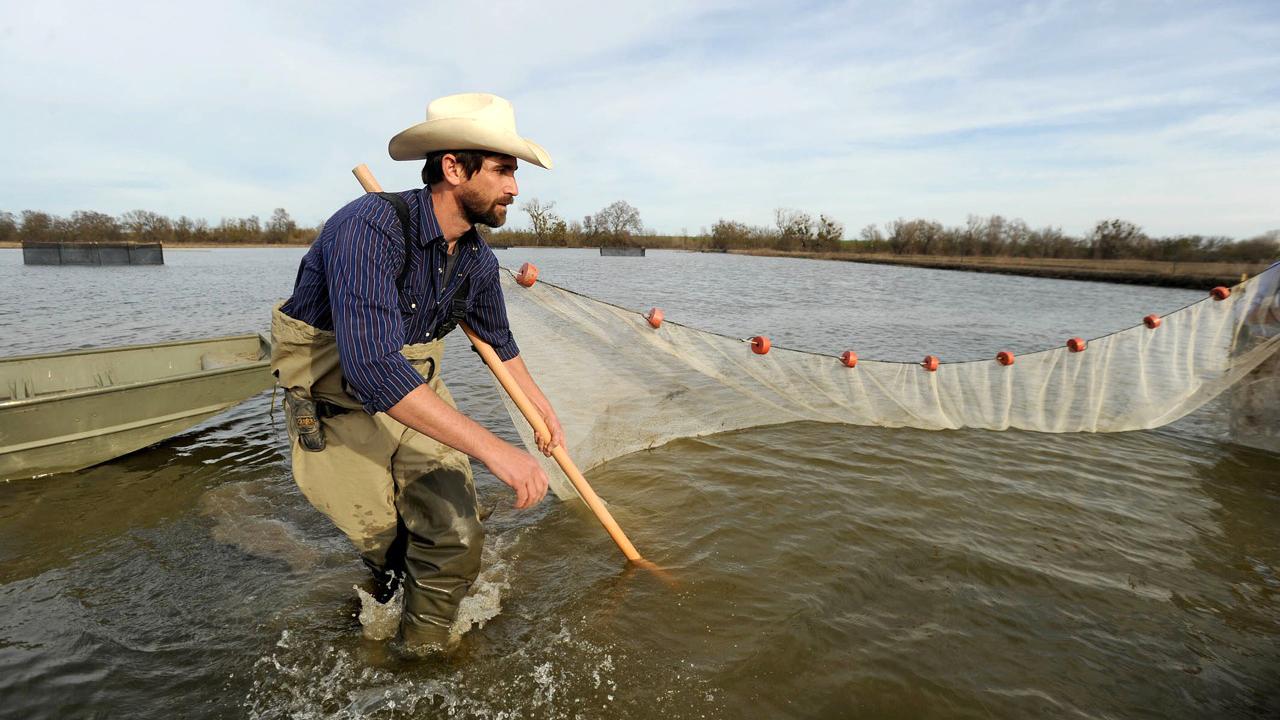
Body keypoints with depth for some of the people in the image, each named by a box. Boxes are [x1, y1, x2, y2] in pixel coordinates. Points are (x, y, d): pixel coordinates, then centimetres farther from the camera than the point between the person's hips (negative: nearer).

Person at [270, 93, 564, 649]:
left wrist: (542, 407, 21)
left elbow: (498, 341, 14)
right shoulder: (370, 227, -29)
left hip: (418, 396, 5)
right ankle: (388, 572, 38)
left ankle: (422, 653, 25)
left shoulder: (478, 261, -5)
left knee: (457, 540, -2)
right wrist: (490, 447, -41)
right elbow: (372, 367, -40)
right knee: (385, 539, -1)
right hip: (340, 409, -5)